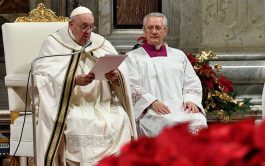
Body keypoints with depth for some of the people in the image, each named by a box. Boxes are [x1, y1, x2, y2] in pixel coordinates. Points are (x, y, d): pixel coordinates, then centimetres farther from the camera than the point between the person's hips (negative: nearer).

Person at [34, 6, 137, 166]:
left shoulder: (101, 43, 13)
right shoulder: (53, 44, 4)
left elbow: (121, 73, 5)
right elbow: (46, 77, -9)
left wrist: (116, 76, -20)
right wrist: (75, 81, -23)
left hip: (101, 103, 3)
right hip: (70, 104, -3)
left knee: (121, 118, -23)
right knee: (80, 124, -32)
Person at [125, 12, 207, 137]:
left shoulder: (179, 55, 26)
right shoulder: (133, 57, 15)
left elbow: (192, 83, 20)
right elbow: (131, 87, 2)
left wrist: (191, 100, -3)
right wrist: (152, 102, -15)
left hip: (181, 108, 3)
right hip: (150, 111, -3)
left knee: (198, 122, -29)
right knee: (170, 124, -35)